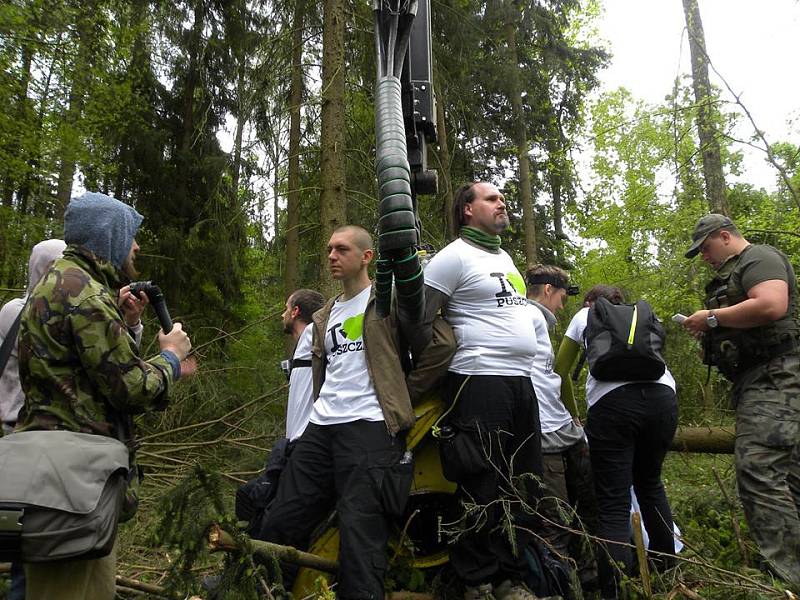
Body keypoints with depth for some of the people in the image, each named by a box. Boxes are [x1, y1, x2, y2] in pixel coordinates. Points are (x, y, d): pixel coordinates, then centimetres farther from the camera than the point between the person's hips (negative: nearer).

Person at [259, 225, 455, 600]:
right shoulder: (323, 317, 23)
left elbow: (442, 343, -10)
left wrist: (404, 394, -5)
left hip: (369, 427, -7)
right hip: (320, 428, 7)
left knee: (359, 537, -9)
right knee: (279, 525, 9)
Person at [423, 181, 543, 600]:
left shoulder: (505, 257, 20)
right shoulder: (456, 256, -6)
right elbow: (418, 320, -8)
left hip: (522, 383, 9)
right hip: (480, 382, -9)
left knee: (523, 487, 12)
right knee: (483, 489, -2)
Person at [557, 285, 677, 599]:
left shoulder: (585, 315, 23)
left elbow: (561, 371, 27)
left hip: (613, 400, -4)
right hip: (663, 396, 4)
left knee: (613, 504, -2)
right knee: (650, 482, 28)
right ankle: (665, 561, 40)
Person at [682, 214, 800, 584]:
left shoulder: (759, 258, -5)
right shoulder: (733, 272, 24)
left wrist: (712, 317, -14)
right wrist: (709, 329, 12)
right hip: (757, 381, 11)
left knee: (758, 471, -18)